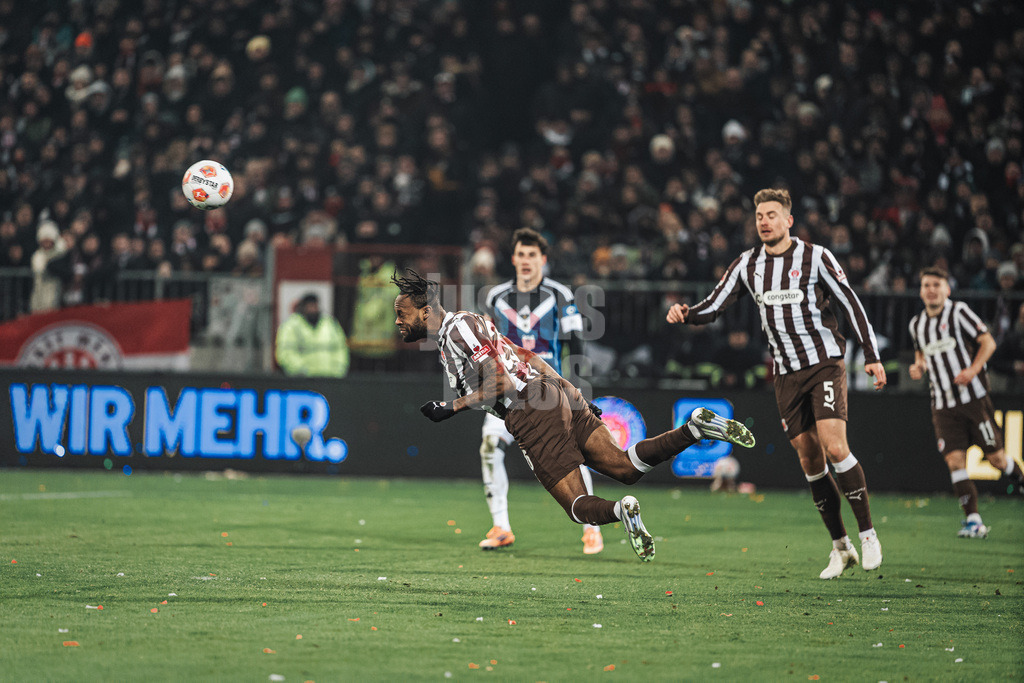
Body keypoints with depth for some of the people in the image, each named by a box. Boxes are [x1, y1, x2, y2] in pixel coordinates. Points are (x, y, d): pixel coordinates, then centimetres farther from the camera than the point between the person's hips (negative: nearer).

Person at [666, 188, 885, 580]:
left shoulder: (815, 257, -5)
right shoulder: (748, 265, 6)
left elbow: (850, 303, -2)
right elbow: (714, 306, 6)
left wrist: (872, 356, -6)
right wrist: (686, 314, -16)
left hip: (825, 363, -4)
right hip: (787, 374, 4)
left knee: (834, 447, -19)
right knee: (809, 459, 2)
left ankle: (867, 535, -9)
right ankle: (840, 548, 11)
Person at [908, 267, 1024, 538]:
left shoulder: (959, 312, -4)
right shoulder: (917, 324, 12)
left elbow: (988, 342, -5)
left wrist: (973, 369, -19)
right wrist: (918, 366, 6)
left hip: (974, 397, -4)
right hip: (943, 404, 4)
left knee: (995, 456, -1)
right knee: (954, 460, -11)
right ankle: (973, 520, -9)